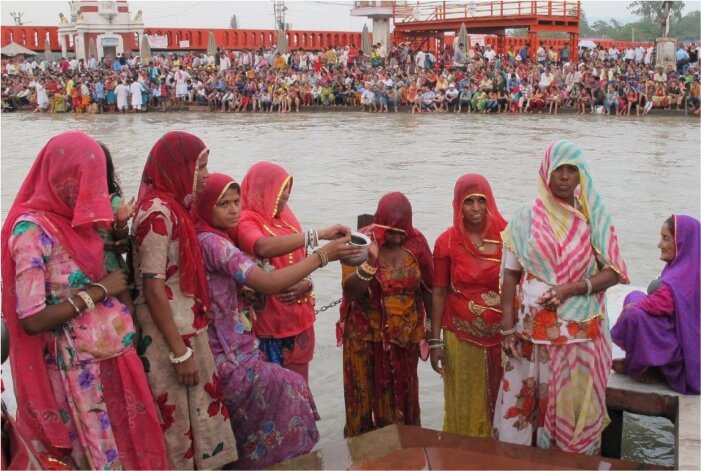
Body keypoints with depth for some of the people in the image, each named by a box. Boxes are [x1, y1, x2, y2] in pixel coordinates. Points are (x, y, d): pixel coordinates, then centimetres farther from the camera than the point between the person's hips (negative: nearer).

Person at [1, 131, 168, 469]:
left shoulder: (75, 217, 7)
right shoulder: (31, 229, -17)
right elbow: (31, 319, -22)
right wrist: (99, 291, -16)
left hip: (114, 350, 8)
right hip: (80, 365, -8)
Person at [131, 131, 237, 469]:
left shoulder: (173, 207, 9)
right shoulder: (157, 212, -17)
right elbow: (153, 288, -20)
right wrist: (180, 352, -19)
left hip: (186, 330, 9)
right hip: (169, 337, -9)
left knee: (193, 415, 16)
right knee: (178, 421, 5)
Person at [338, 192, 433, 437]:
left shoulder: (416, 242, -5)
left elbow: (428, 288, 5)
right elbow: (350, 291, -21)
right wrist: (370, 261, -35)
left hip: (405, 336, 2)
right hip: (366, 338, -2)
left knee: (402, 398, 14)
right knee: (365, 398, 7)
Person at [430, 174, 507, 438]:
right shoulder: (447, 241, -5)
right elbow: (439, 293, 0)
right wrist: (435, 340, -1)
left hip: (501, 337, 1)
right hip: (461, 338, -1)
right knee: (464, 407, 9)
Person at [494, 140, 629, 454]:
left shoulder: (595, 219, 2)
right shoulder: (526, 218, 1)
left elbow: (614, 272, 0)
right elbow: (510, 274, 2)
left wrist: (572, 289, -16)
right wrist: (508, 327, -5)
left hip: (581, 331, 0)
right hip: (532, 329, 0)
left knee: (575, 404, 5)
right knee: (527, 400, 4)